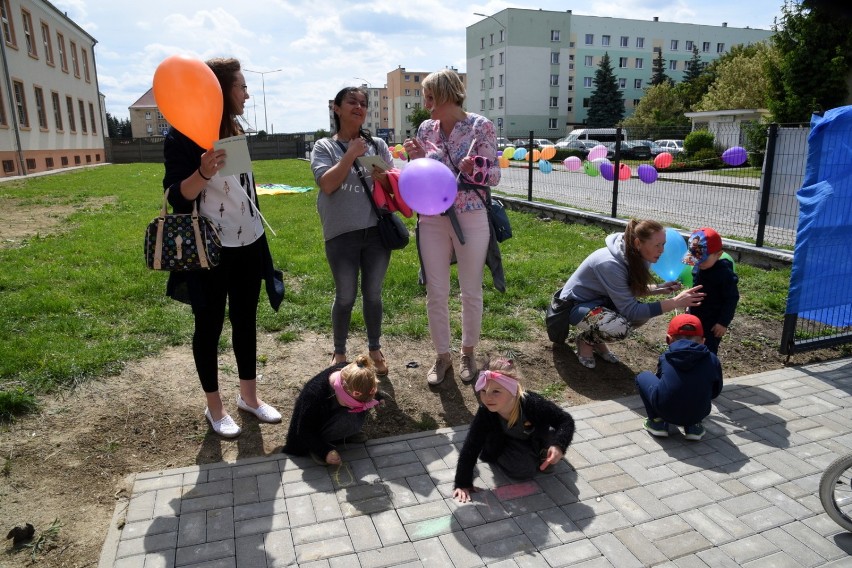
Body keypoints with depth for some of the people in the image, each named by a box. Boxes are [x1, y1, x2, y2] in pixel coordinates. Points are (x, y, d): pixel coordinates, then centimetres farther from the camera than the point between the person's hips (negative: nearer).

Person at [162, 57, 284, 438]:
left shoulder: (236, 131, 10)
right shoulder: (184, 136, -12)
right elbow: (176, 196, -16)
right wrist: (203, 173, -35)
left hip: (248, 243, 7)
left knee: (245, 320, 13)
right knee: (209, 325, 7)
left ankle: (249, 396, 27)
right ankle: (214, 406, 22)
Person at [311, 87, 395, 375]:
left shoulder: (377, 144, 7)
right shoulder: (325, 147, 1)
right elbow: (327, 184, -13)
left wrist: (383, 178, -16)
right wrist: (351, 154, -15)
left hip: (377, 230, 2)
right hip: (342, 234, -2)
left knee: (373, 294, 13)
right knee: (345, 296, 8)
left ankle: (375, 349, 31)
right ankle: (339, 352, 28)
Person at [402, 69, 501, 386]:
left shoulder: (480, 126, -6)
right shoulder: (426, 128, 6)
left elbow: (494, 176, -6)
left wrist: (473, 169, -26)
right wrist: (416, 157, -6)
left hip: (471, 218, -3)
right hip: (432, 219, 4)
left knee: (471, 292, 8)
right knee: (435, 293, 7)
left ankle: (468, 353, 29)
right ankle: (442, 356, 24)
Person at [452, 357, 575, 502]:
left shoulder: (532, 403, -39)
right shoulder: (486, 412, -36)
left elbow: (566, 420, -27)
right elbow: (470, 447, -30)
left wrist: (559, 445, -45)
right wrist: (462, 483, -32)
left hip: (537, 438, 1)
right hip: (508, 441, -1)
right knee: (523, 470, -21)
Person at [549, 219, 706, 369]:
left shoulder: (636, 257, -9)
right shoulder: (610, 264, -34)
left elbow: (630, 290, 6)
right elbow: (630, 310, -33)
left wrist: (660, 289, -11)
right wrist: (675, 302, -34)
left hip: (599, 300, 8)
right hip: (576, 305, -8)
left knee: (644, 313, -12)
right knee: (620, 327, -33)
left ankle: (595, 337, 7)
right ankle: (586, 339, -1)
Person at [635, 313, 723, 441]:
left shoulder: (665, 358, 5)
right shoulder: (712, 360, 6)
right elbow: (715, 392, 17)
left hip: (665, 411, -2)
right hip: (697, 414, 2)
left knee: (643, 376, 22)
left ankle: (657, 422, 15)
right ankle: (693, 426, 17)